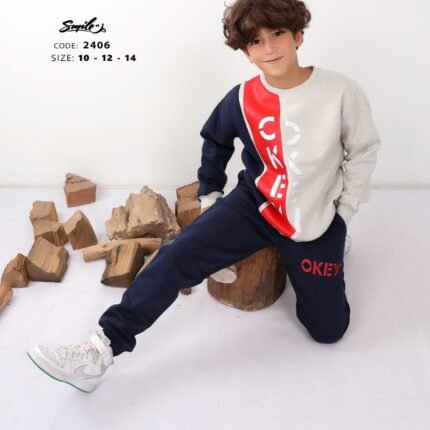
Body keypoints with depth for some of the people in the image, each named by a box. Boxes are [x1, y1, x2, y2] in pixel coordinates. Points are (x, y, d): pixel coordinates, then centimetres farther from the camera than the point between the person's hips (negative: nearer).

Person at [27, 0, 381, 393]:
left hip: (315, 224, 0)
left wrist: (342, 217, -1)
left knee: (328, 329, 4)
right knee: (179, 255, -21)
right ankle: (100, 350, -16)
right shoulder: (241, 100, -9)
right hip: (254, 205, 1)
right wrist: (209, 194, 15)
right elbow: (215, 143, 12)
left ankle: (291, 260, 32)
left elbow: (363, 153, -1)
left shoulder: (341, 91, -16)